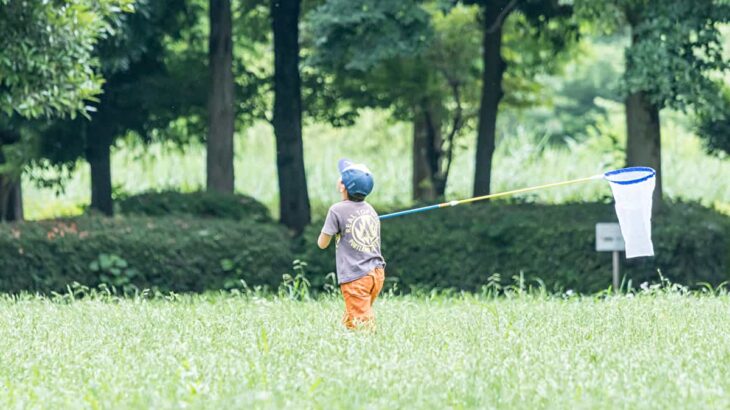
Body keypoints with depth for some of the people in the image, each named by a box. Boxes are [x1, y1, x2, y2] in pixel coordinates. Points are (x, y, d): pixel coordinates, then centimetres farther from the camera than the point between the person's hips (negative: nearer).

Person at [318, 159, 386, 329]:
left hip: (355, 278, -7)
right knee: (349, 322, 18)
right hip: (377, 273, 7)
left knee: (362, 326, -8)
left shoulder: (337, 210, -8)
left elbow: (322, 244, 0)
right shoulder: (370, 209, 10)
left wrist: (327, 230, 19)